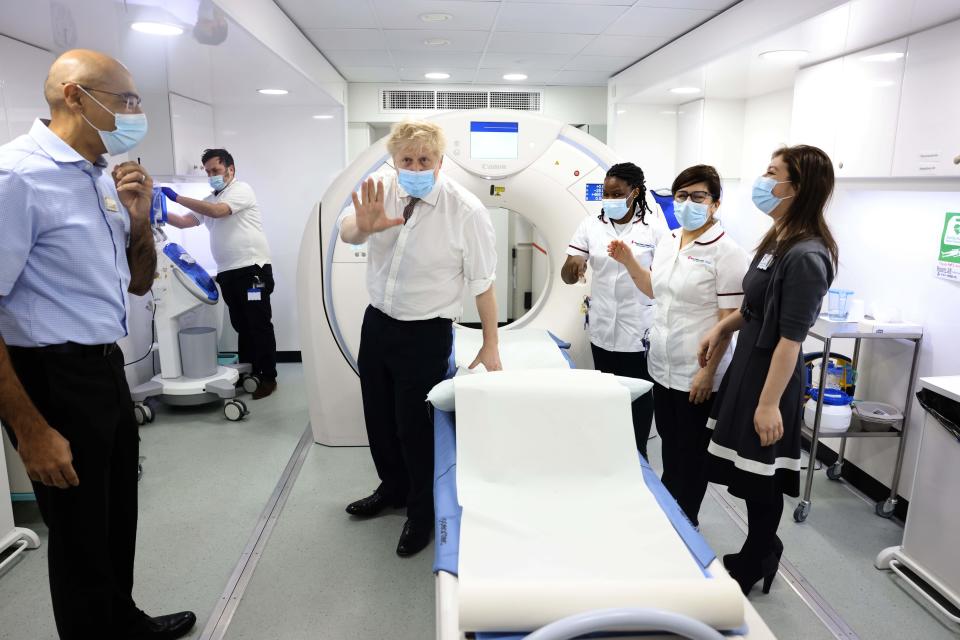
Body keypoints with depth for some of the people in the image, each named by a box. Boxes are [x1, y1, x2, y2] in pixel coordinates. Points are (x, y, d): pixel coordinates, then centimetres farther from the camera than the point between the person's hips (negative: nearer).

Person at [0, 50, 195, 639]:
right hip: (52, 378, -8)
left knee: (119, 518, 24)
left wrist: (140, 222, -3)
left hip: (108, 368, 9)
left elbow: (138, 285, 16)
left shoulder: (104, 176, 9)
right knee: (80, 536, 11)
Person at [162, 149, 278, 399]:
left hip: (252, 268, -8)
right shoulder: (208, 201, 20)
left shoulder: (242, 190, -3)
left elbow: (218, 211, -18)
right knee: (241, 326, 12)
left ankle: (268, 377, 3)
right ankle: (247, 373, 21)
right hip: (227, 272, 8)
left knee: (259, 325, -3)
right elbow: (183, 221, 13)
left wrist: (177, 197, -17)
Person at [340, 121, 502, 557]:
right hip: (377, 322, 6)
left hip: (426, 333, -5)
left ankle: (421, 512, 31)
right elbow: (345, 234, -12)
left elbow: (482, 283, -14)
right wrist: (364, 226, -36)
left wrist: (490, 347, -9)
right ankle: (393, 488, 47)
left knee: (413, 425, 5)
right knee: (378, 417, 20)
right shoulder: (383, 189, -6)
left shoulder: (466, 210, -19)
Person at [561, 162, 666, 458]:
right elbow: (567, 277, -1)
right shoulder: (590, 225, 2)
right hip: (603, 330, 3)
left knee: (639, 397, 6)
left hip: (640, 332, -3)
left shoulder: (654, 226, -5)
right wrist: (574, 265, -25)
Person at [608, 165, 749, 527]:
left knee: (691, 453, 9)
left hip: (697, 375, -6)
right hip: (663, 368, 7)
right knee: (669, 444, 20)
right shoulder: (667, 242, 7)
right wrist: (628, 261, 7)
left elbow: (729, 320, -16)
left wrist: (708, 372, -18)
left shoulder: (726, 252, -14)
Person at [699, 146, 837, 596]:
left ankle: (754, 566, 28)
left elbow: (790, 338, -22)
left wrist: (770, 402, -21)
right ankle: (759, 554, 36)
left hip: (770, 373, -9)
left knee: (761, 476, 7)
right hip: (748, 363, 9)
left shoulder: (806, 255, -21)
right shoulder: (778, 240, 6)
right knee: (748, 472, 18)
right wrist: (723, 327, 13)